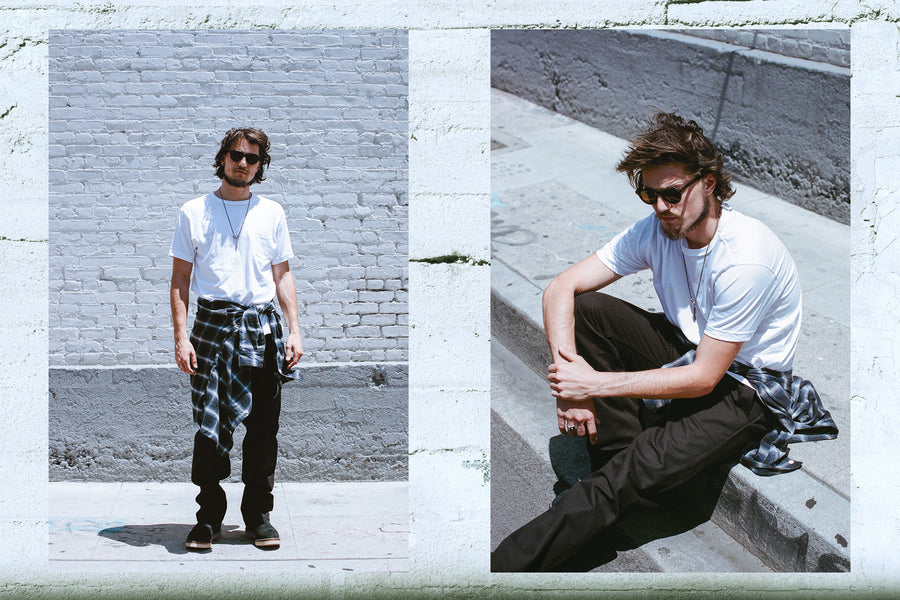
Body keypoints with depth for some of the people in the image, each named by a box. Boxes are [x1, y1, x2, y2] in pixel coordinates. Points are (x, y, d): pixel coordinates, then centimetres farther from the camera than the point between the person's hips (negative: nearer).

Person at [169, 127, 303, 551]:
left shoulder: (271, 213, 14)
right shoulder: (194, 212, 7)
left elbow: (282, 276, 16)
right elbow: (180, 280, 5)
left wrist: (294, 330, 5)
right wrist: (180, 337, -5)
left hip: (262, 325, 2)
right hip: (213, 324, -2)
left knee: (263, 428, 2)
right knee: (210, 427, -5)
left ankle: (258, 517, 12)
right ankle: (208, 519, 5)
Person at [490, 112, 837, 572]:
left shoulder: (746, 257, -29)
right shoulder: (656, 231, -9)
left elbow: (703, 379, -26)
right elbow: (560, 289, -10)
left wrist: (595, 383, -27)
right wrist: (570, 382, -26)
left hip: (744, 386, -7)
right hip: (687, 349, 7)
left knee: (645, 468, -30)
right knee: (585, 309, -14)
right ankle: (619, 461, -12)